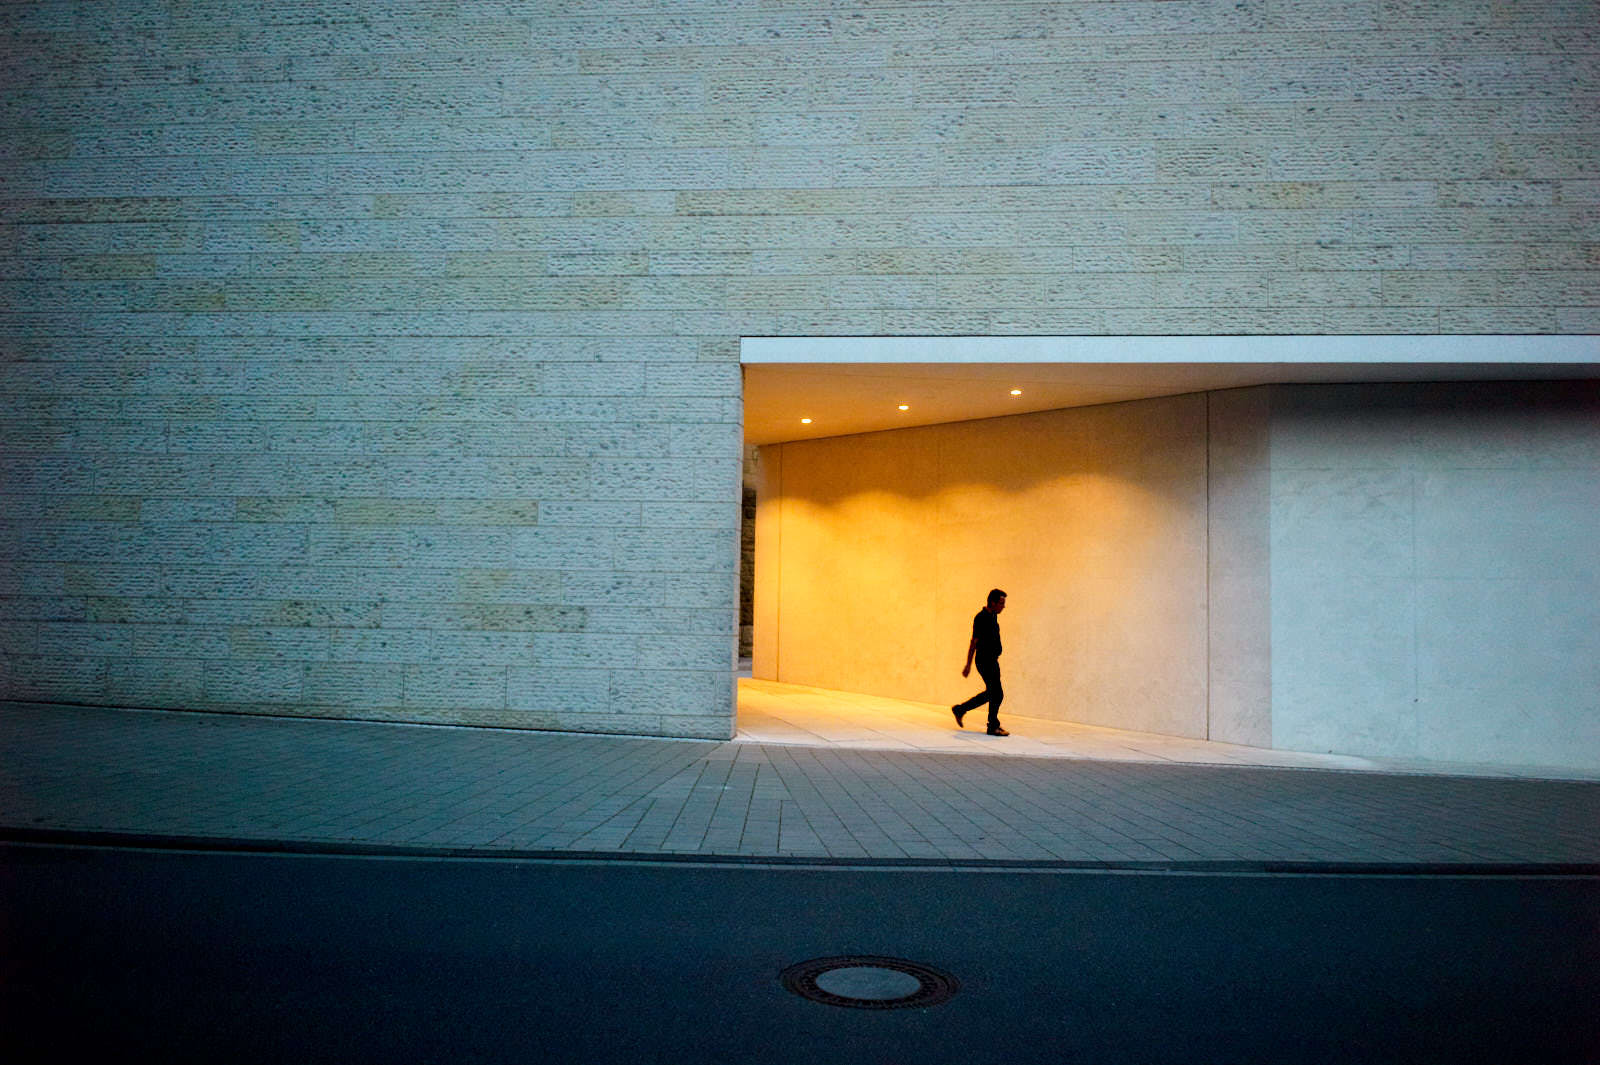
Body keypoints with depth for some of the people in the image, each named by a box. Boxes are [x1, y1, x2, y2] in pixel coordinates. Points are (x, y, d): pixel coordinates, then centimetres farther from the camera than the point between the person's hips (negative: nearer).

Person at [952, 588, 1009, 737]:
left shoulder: (993, 616, 12)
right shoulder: (981, 618, -16)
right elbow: (974, 642, -17)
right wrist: (968, 665, -17)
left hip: (992, 660, 10)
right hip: (984, 661, -10)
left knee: (990, 693, 15)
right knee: (997, 694, -6)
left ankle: (960, 709, 25)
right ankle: (993, 727, 5)